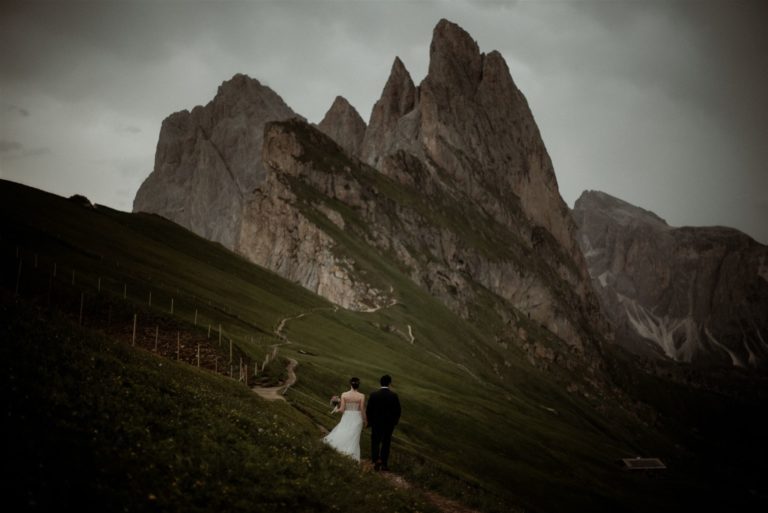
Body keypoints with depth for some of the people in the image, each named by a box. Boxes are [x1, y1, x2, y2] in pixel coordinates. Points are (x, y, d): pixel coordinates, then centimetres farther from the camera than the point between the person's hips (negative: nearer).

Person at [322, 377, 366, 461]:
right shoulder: (361, 396, -11)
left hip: (346, 418, 0)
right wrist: (364, 420, 8)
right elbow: (362, 410, -7)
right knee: (353, 439, 9)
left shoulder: (344, 395, -9)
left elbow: (342, 409, -8)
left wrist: (336, 410, 13)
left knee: (341, 434, 16)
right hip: (357, 419, 0)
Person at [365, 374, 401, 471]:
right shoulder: (394, 396, -12)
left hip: (376, 423, 0)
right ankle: (384, 464, 19)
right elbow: (397, 410, -7)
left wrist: (369, 421, 8)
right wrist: (395, 421, 11)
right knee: (386, 443, 14)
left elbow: (368, 410, -7)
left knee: (375, 442, 14)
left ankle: (376, 459, -5)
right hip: (389, 423, 0)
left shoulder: (373, 395, -12)